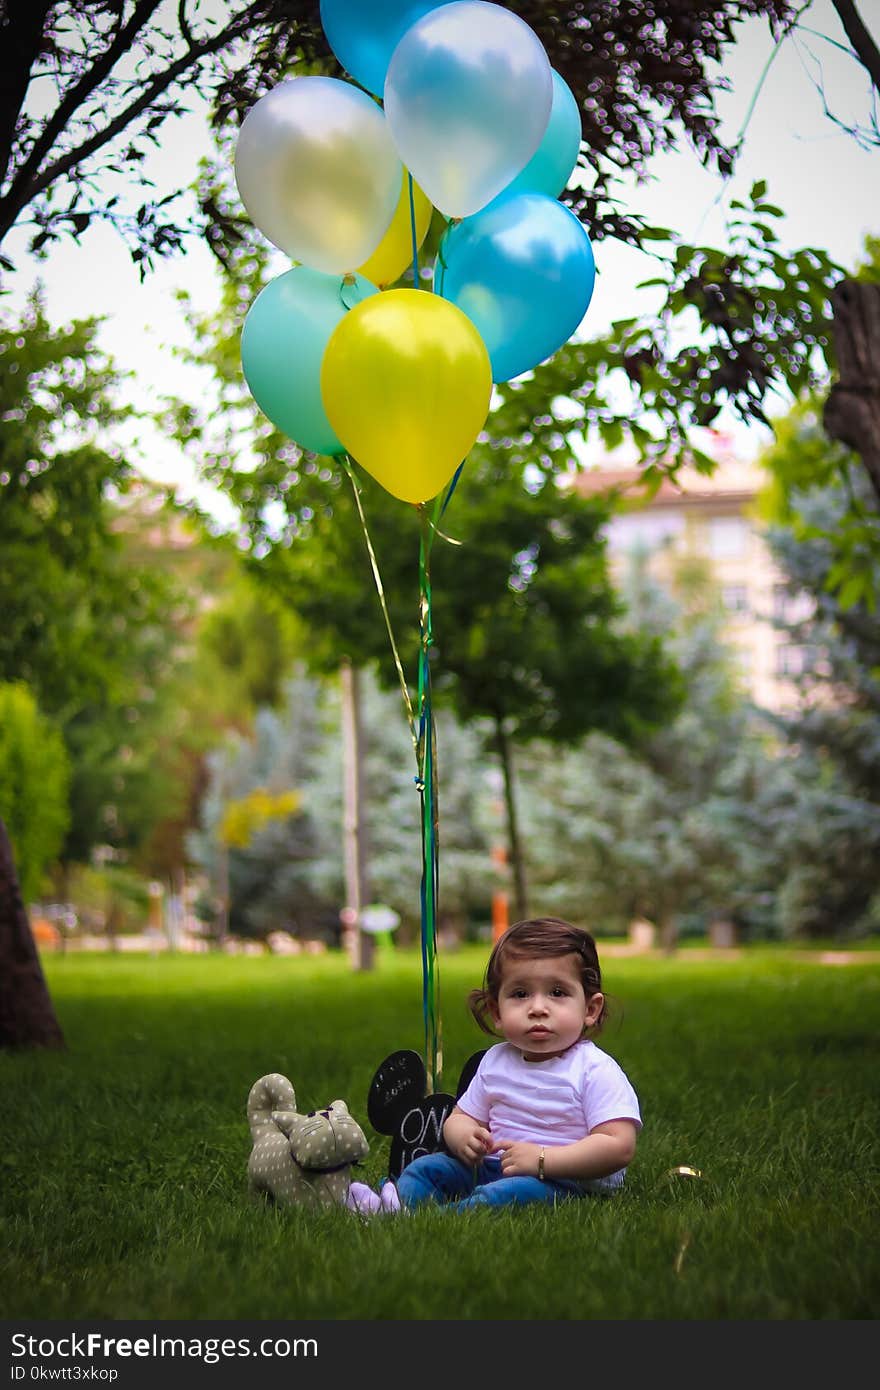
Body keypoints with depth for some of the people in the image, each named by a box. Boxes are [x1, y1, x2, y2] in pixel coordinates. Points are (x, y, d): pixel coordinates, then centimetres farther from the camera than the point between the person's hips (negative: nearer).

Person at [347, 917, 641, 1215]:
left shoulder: (595, 1070, -10)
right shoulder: (495, 1061, 11)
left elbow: (619, 1146, -20)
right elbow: (460, 1117, 20)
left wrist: (541, 1159, -25)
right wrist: (463, 1138, -7)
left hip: (567, 1182, -8)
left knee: (513, 1192, -36)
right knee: (426, 1167, -2)